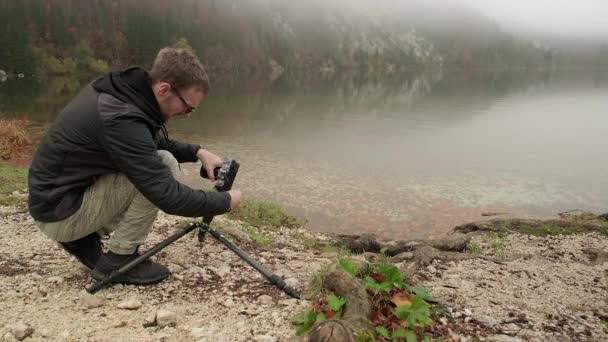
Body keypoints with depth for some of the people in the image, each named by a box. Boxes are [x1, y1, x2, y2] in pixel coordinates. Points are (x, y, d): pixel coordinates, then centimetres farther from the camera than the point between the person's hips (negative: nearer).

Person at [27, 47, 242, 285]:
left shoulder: (122, 90, -3)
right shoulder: (120, 119, -31)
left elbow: (154, 143, 14)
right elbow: (169, 197, -31)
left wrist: (197, 152, -1)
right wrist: (226, 201, -17)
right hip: (59, 213, -9)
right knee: (164, 166, -18)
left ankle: (84, 236, 12)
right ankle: (116, 262, -6)